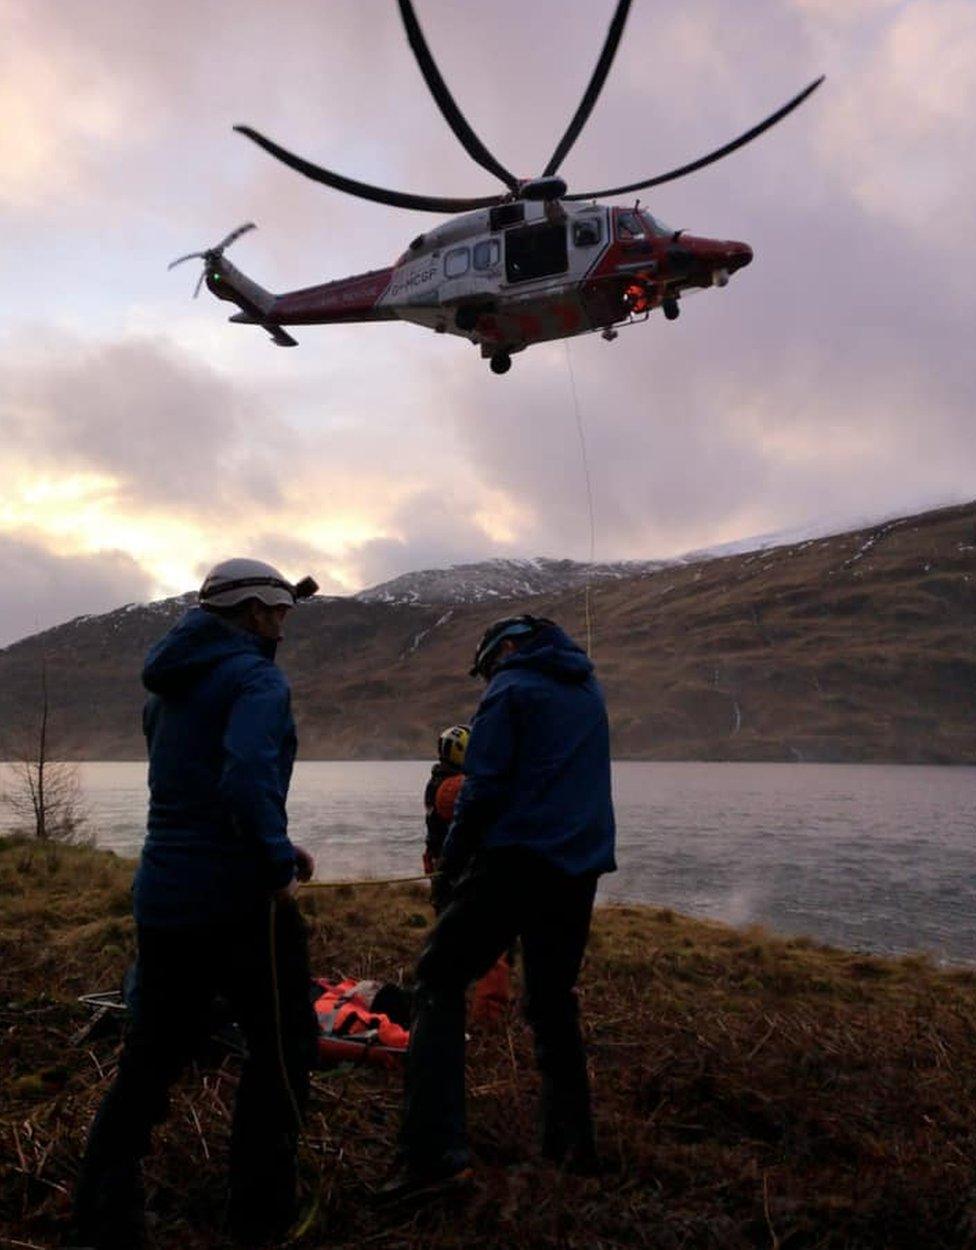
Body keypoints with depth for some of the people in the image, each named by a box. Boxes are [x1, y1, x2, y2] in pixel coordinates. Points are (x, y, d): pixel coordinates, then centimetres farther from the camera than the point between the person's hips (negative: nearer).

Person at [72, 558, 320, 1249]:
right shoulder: (257, 678, -13)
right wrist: (279, 863, -17)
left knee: (151, 1057, 18)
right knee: (283, 1044, 11)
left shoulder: (169, 686, 14)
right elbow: (248, 781, -29)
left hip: (162, 898, 8)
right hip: (238, 899, -7)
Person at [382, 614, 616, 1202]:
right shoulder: (588, 689, 18)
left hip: (516, 861, -7)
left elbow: (484, 786, -10)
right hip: (580, 870, 7)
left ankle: (434, 1151, -8)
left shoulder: (511, 688, -3)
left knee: (440, 983, 0)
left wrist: (453, 858, 1)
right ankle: (573, 1144, 22)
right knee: (554, 1003, 18)